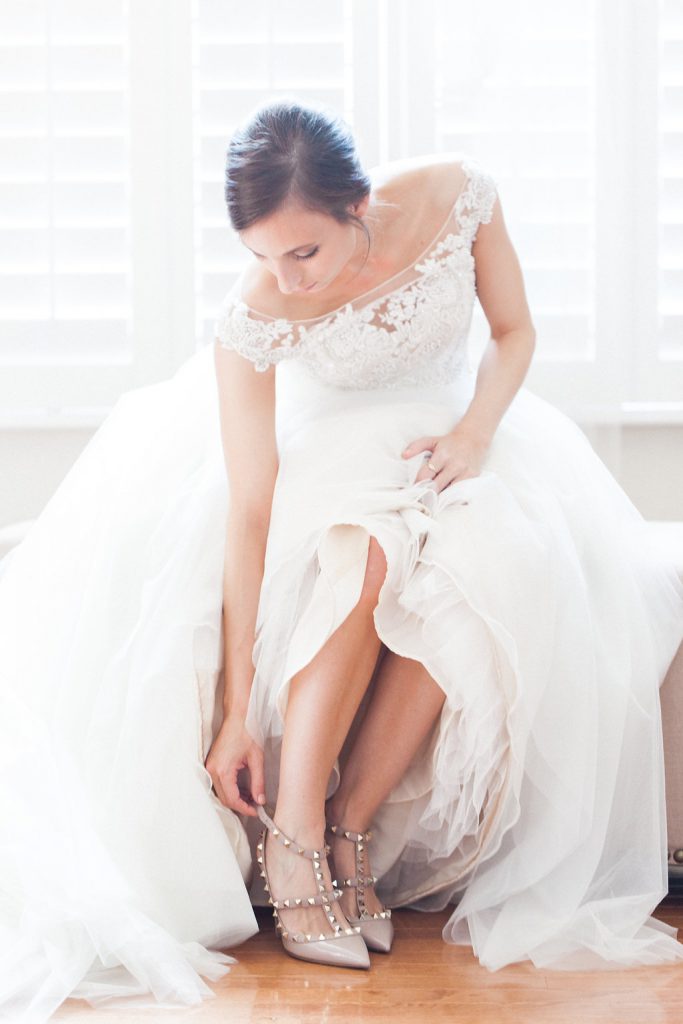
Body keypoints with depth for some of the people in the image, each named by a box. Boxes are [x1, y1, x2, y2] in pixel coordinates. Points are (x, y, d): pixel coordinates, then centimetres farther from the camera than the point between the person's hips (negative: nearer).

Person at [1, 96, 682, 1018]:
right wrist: (236, 711, -27)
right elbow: (249, 510, -27)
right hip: (325, 439, -2)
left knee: (484, 572, -31)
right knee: (367, 552, -37)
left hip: (448, 426, 2)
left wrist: (476, 429, -25)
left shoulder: (457, 196, -24)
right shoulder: (254, 317, -28)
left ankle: (352, 833, -20)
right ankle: (291, 833, -24)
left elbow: (515, 332, -5)